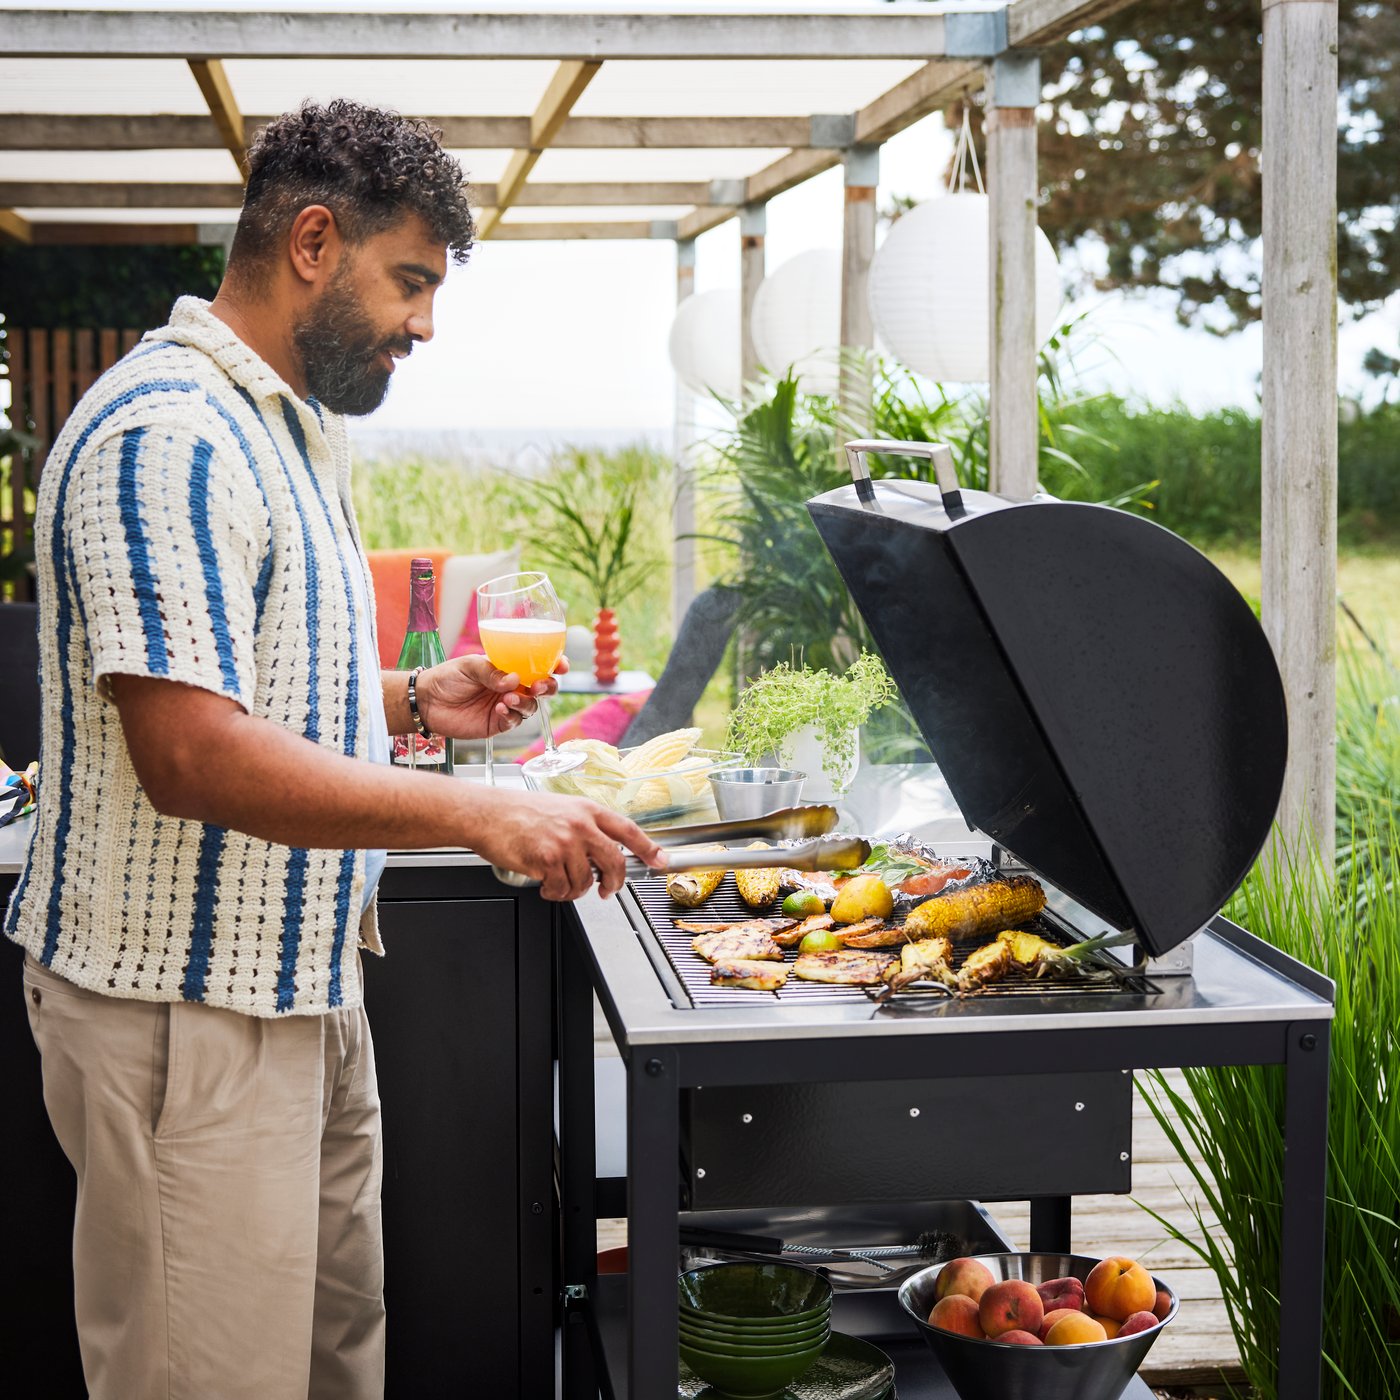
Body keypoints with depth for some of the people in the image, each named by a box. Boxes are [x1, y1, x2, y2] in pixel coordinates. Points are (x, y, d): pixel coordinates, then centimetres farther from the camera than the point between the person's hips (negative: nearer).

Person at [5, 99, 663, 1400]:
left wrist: (414, 699, 9)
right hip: (187, 1012, -10)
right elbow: (191, 752, -28)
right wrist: (476, 815, -27)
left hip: (297, 988, 10)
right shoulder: (167, 436, -19)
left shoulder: (290, 429, 15)